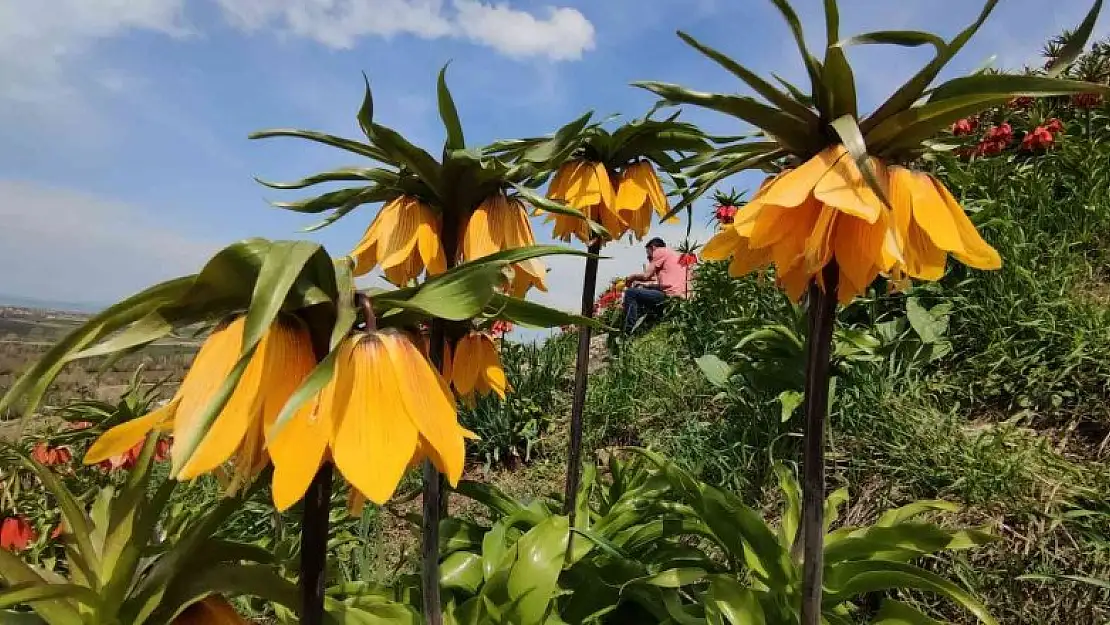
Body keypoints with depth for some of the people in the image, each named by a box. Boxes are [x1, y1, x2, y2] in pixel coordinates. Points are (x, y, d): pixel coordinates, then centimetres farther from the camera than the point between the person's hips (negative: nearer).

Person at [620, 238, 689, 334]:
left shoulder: (660, 251, 0)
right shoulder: (674, 254, 28)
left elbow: (646, 275, -5)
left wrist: (632, 277, 14)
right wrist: (645, 284, 24)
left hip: (671, 295, -10)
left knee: (630, 293, -3)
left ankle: (629, 332, -5)